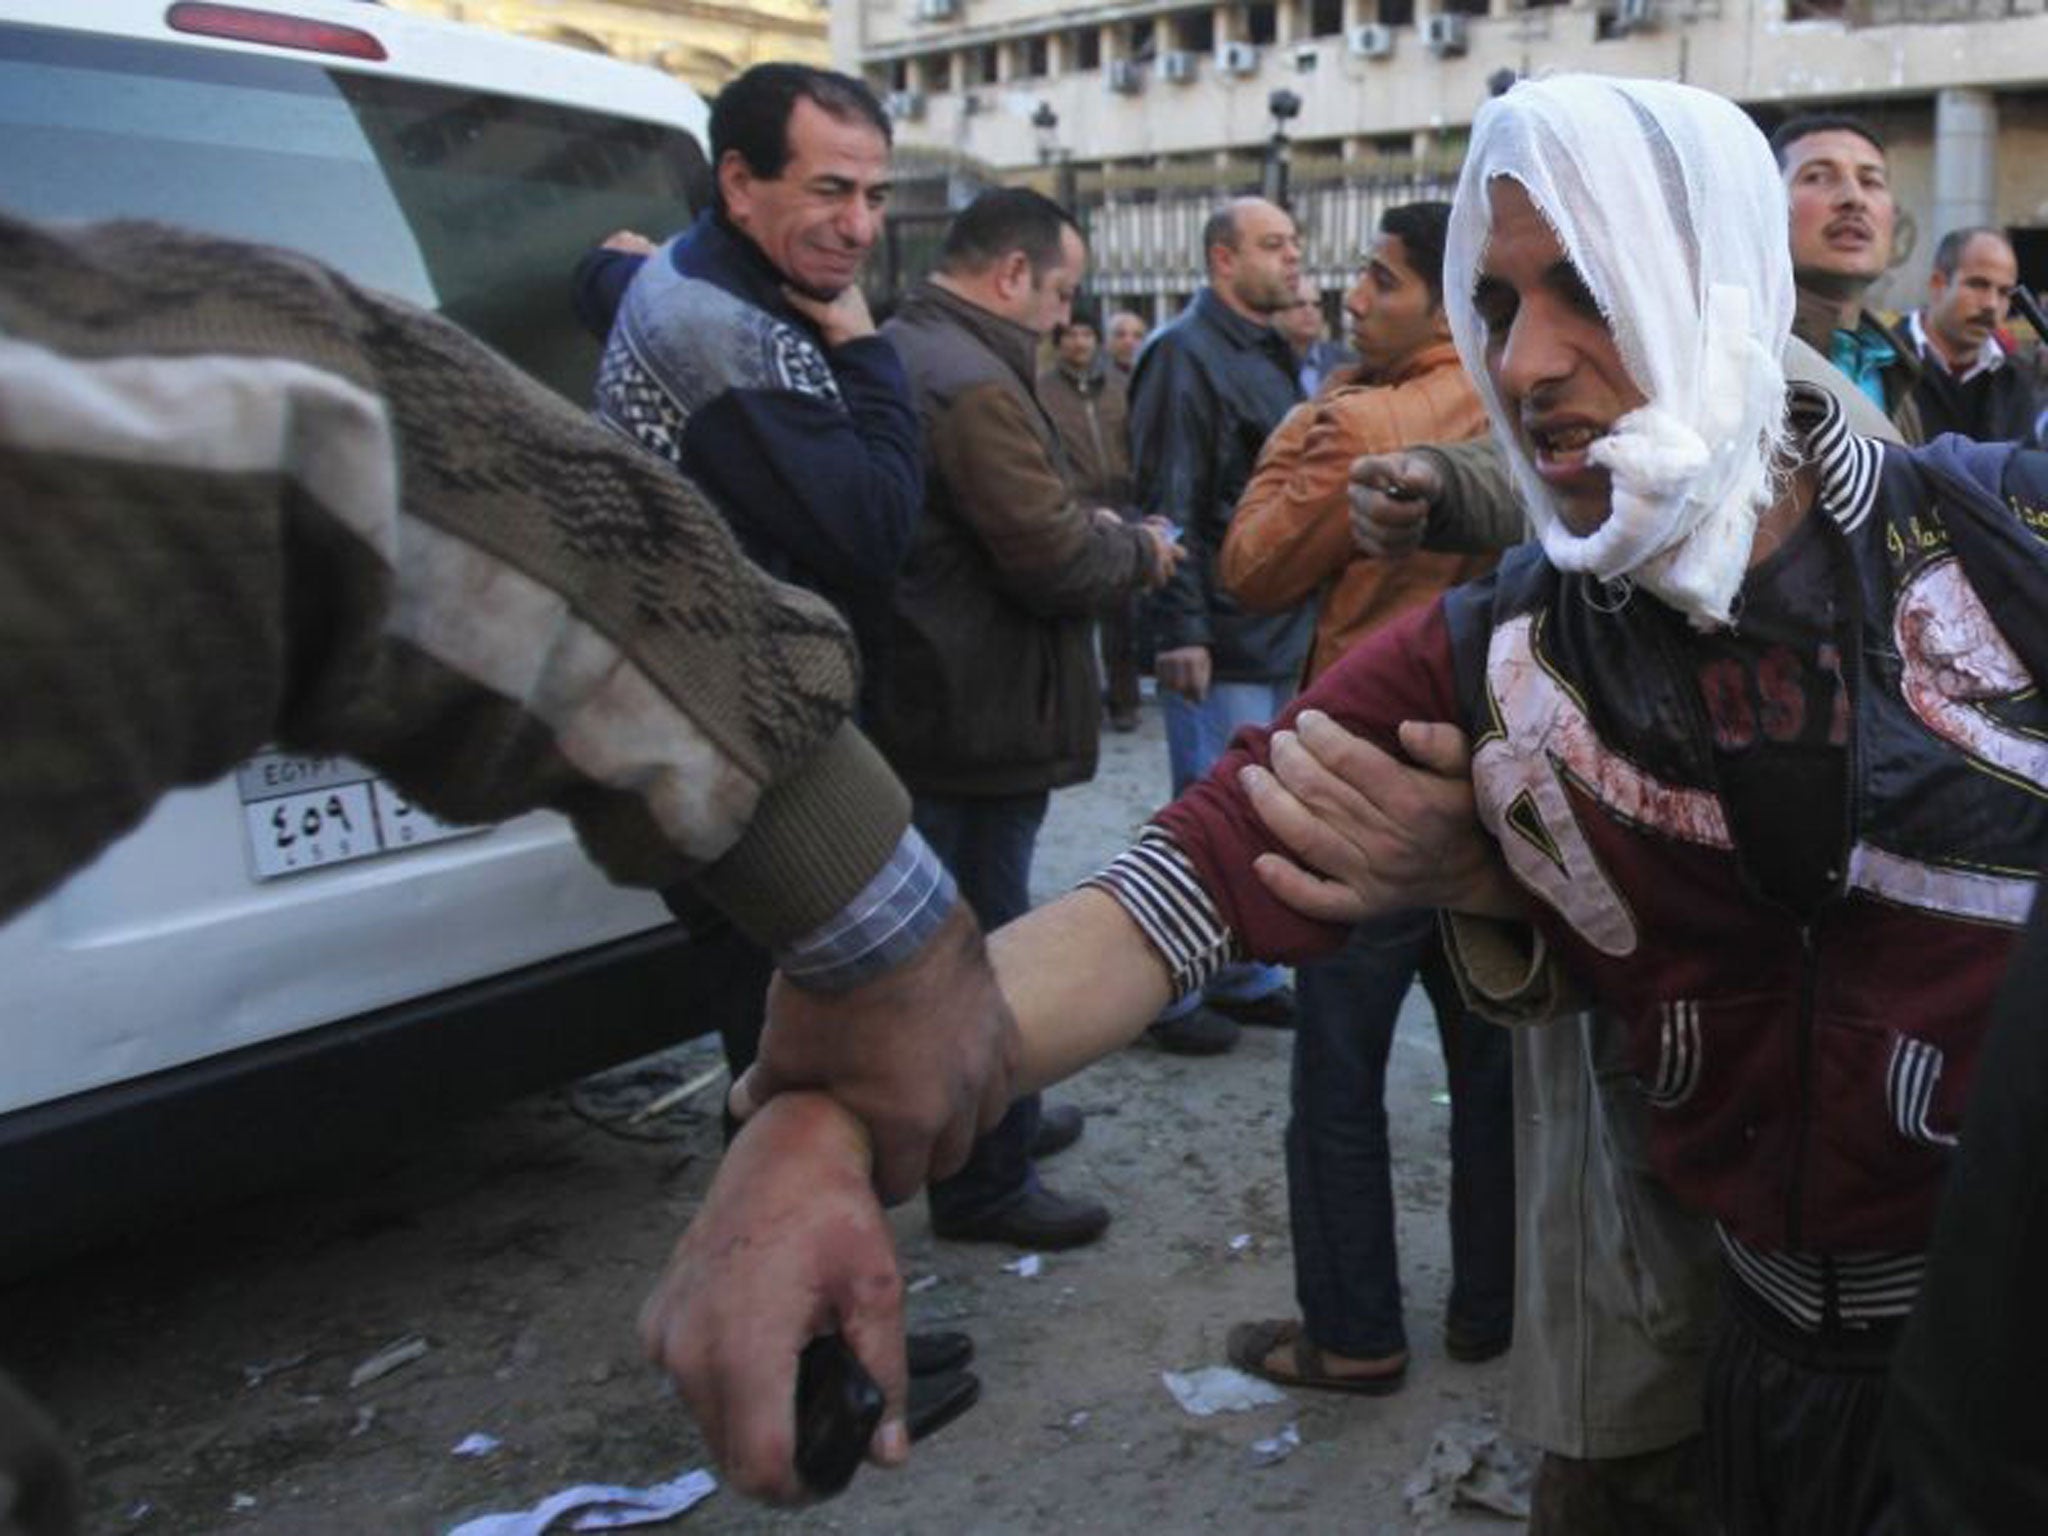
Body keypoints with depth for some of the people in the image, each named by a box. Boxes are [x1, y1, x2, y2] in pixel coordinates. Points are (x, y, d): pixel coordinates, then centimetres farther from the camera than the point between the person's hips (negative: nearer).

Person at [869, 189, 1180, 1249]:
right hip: (977, 724, -11)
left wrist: (1090, 528, 9)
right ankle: (987, 1184, 18)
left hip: (910, 709, 11)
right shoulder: (972, 382, -22)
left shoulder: (892, 355, 12)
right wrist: (1138, 551, -4)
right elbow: (1054, 561, -23)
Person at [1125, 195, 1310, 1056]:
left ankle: (1247, 980, 26)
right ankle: (1173, 993, 11)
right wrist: (1182, 630, -22)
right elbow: (1165, 505, -17)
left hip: (1282, 637, 9)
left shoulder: (1272, 356, 18)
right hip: (1222, 643, -9)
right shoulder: (1184, 354, -10)